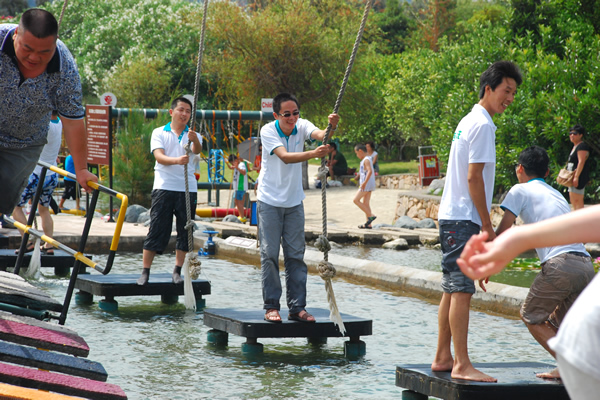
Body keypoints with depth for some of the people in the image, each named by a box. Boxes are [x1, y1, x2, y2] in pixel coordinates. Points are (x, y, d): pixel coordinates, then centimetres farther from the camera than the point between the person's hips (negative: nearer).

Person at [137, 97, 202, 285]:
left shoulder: (193, 136, 12)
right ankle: (145, 272, -1)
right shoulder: (159, 133, 8)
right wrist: (177, 160, -28)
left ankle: (178, 271, 11)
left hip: (188, 189, 2)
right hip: (164, 187, -2)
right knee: (156, 229, -4)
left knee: (185, 231, 2)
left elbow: (197, 150, -11)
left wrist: (194, 141, -35)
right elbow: (159, 156, -8)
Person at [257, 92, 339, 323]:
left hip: (294, 202, 4)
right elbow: (285, 157, -31)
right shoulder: (268, 131, -16)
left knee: (296, 255, 4)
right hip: (270, 201, -3)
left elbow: (318, 134, -29)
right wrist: (314, 154, -47)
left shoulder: (301, 126, -7)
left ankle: (297, 308, 7)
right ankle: (271, 307, 3)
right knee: (270, 254, -3)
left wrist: (331, 127, -52)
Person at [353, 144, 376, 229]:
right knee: (365, 203, 10)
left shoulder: (366, 160, -13)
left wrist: (364, 182, -29)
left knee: (356, 200, -8)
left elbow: (370, 171, -26)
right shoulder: (368, 159, 18)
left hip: (367, 184, -10)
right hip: (370, 185, 10)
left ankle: (370, 216, -11)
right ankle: (368, 224, 10)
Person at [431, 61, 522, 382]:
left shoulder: (468, 121, 19)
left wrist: (482, 223, 22)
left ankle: (443, 358, 17)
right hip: (463, 219, -10)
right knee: (462, 291, -11)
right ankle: (461, 365, -13)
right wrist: (487, 225, -14)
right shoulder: (482, 125, -12)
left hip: (452, 217, 10)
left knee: (452, 289, 12)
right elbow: (474, 178, -17)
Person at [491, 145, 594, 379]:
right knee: (556, 323, 21)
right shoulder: (557, 195, 31)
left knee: (531, 316, 11)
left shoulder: (520, 191, 10)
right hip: (587, 266, 7)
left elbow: (503, 233, 6)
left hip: (561, 263, -6)